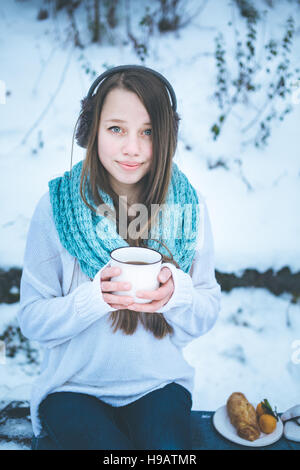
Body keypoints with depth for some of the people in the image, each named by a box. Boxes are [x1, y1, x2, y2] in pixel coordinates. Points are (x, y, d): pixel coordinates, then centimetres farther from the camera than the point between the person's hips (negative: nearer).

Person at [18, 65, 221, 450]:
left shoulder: (188, 206, -4)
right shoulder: (57, 205, -9)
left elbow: (207, 315, 0)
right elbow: (32, 319, -7)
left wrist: (176, 293, -21)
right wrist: (96, 297, -24)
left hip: (158, 384, 1)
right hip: (73, 386, -1)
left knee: (170, 445, -25)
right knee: (112, 448, -25)